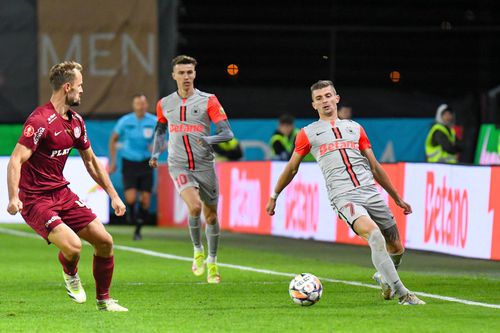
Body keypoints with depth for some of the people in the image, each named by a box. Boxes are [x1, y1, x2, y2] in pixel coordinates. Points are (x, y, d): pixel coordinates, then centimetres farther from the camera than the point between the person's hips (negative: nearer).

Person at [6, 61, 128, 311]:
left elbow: (91, 161, 21)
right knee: (72, 245, -25)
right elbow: (16, 160, -24)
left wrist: (113, 195, 20)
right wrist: (13, 197, -36)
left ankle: (103, 300, 19)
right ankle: (70, 275, 11)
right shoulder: (40, 120, -19)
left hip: (62, 193, 8)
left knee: (104, 241, 1)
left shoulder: (75, 121, 9)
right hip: (35, 199, -8)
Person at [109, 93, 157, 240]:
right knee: (131, 198, -17)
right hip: (129, 163, -1)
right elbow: (113, 140, 8)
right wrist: (113, 161, 5)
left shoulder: (154, 122, -3)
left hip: (146, 163, 1)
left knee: (145, 200, -2)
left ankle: (138, 230, 17)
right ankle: (130, 212, 20)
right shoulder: (125, 121, -5)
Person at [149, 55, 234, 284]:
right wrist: (155, 153, 8)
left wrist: (210, 139, -28)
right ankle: (198, 251, -1)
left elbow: (227, 133, -8)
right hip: (179, 166, 0)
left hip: (205, 166, 0)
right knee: (194, 207, -25)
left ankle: (212, 262, 28)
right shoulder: (164, 104, 6)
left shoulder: (208, 101, -3)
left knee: (211, 216, 7)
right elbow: (160, 128, 24)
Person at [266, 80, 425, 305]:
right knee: (375, 236, -29)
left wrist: (397, 198, 23)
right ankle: (402, 294, -29)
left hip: (371, 192, 4)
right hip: (343, 198, -4)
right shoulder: (308, 133, 14)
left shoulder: (355, 128, 21)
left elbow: (374, 167, 24)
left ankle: (386, 280, 36)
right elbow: (291, 168, 24)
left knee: (396, 248, 3)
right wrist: (274, 197, 27)